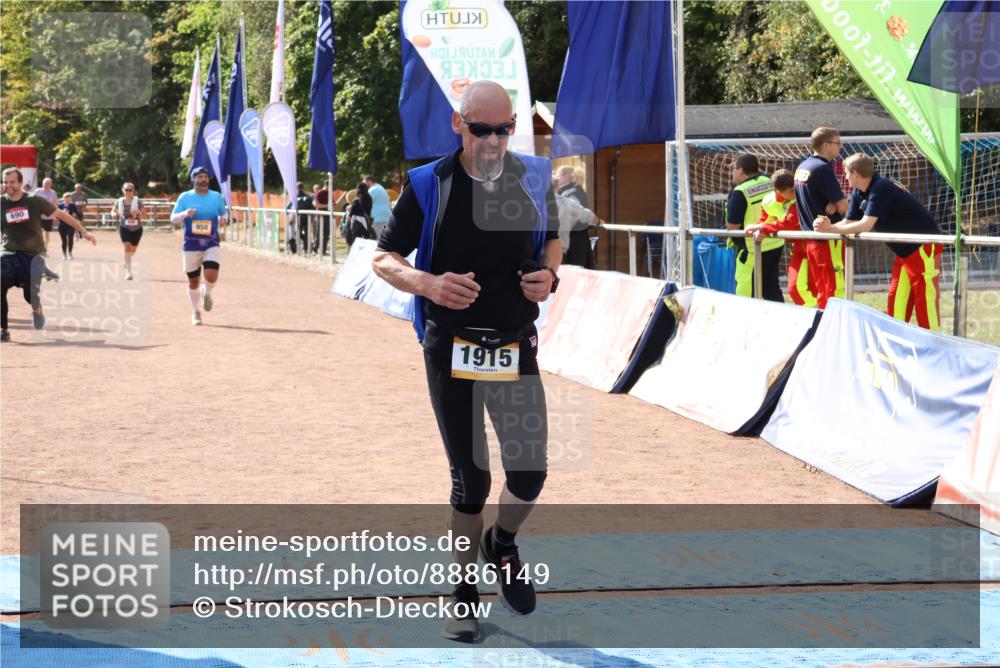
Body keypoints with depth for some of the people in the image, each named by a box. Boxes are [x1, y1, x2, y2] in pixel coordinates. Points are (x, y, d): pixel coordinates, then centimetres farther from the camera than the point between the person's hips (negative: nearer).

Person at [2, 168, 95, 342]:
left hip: (32, 255, -1)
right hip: (8, 254, 1)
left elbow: (60, 214, 5)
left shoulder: (35, 201, -4)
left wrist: (83, 231, 4)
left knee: (31, 296, -9)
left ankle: (37, 309, 31)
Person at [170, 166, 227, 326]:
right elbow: (173, 218, 2)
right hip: (191, 245, 0)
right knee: (193, 281, 4)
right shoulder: (184, 197, 2)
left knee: (212, 276, -19)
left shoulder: (217, 197, 6)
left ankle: (206, 293, 17)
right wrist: (185, 214, -18)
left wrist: (223, 220, -6)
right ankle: (196, 312, 23)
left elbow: (223, 213, 18)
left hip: (211, 244, 0)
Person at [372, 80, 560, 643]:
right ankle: (467, 590, 21)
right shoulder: (430, 185, -9)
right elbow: (384, 258, -4)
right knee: (470, 480, 3)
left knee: (530, 474, -2)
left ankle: (503, 545, 31)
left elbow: (553, 239, 16)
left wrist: (549, 273, -7)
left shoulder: (534, 178, -1)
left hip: (515, 348, 2)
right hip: (451, 349, -2)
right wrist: (429, 284, -24)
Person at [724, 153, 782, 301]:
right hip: (776, 245, 8)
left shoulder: (740, 192, -18)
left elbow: (732, 226, -18)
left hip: (753, 250, -8)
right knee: (772, 290, 17)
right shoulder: (769, 183, 3)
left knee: (746, 295, 0)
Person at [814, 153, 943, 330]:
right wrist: (828, 226, -17)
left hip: (924, 245, -10)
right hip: (905, 249, 10)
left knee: (925, 298, -10)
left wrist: (830, 228, -24)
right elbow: (848, 222, 4)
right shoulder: (858, 193, 6)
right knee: (896, 299, 9)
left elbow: (866, 225, -28)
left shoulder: (881, 188, -23)